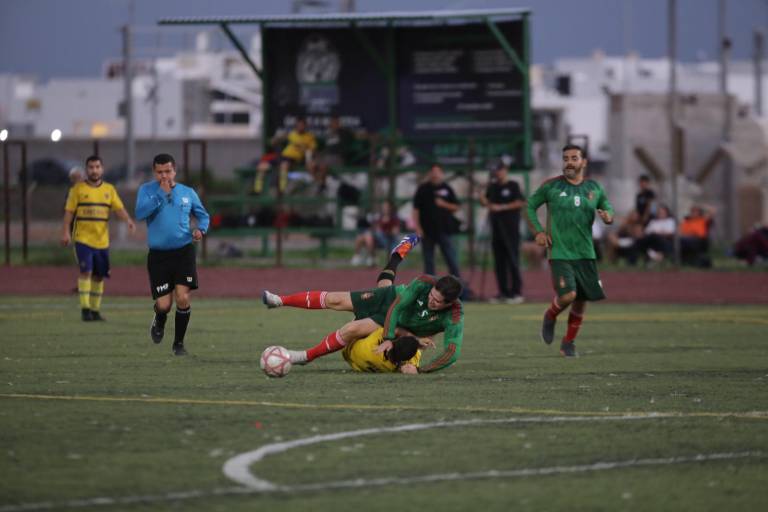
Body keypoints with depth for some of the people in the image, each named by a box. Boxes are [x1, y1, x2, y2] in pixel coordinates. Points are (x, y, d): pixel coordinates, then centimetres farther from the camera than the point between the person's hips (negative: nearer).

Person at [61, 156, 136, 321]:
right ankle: (85, 308, -14)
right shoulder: (78, 189, 1)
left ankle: (95, 310, 18)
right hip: (83, 238, -4)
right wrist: (66, 232, -10)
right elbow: (69, 212, 0)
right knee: (86, 271, -16)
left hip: (102, 240, 4)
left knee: (99, 275, 8)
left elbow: (119, 208, 1)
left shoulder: (109, 189, 9)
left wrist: (128, 220, -18)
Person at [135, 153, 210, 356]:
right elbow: (140, 213, -17)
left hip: (183, 253, 1)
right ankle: (159, 323, 34)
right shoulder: (147, 190, 1)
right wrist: (162, 194, -19)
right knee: (164, 305, -4)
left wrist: (201, 229, -4)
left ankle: (179, 342, 8)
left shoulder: (188, 193, 6)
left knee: (183, 298, -12)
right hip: (158, 255, -1)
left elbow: (203, 215, 19)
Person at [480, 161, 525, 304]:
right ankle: (503, 292, 13)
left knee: (512, 259, -8)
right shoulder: (492, 186, 15)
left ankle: (517, 293, -8)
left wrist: (501, 207, -16)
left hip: (510, 227, -7)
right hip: (496, 227, 7)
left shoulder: (512, 185, -3)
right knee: (499, 261, 8)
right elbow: (487, 202, 20)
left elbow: (520, 202, -11)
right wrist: (483, 201, -4)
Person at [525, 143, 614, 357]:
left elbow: (608, 209, 18)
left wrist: (608, 217, -7)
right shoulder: (551, 186, -1)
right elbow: (530, 206, 9)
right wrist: (538, 231, -3)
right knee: (567, 295, -19)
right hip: (559, 253, -4)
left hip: (585, 253, 4)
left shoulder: (594, 188, 7)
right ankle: (550, 316, 15)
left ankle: (568, 342, 23)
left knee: (581, 300, 5)